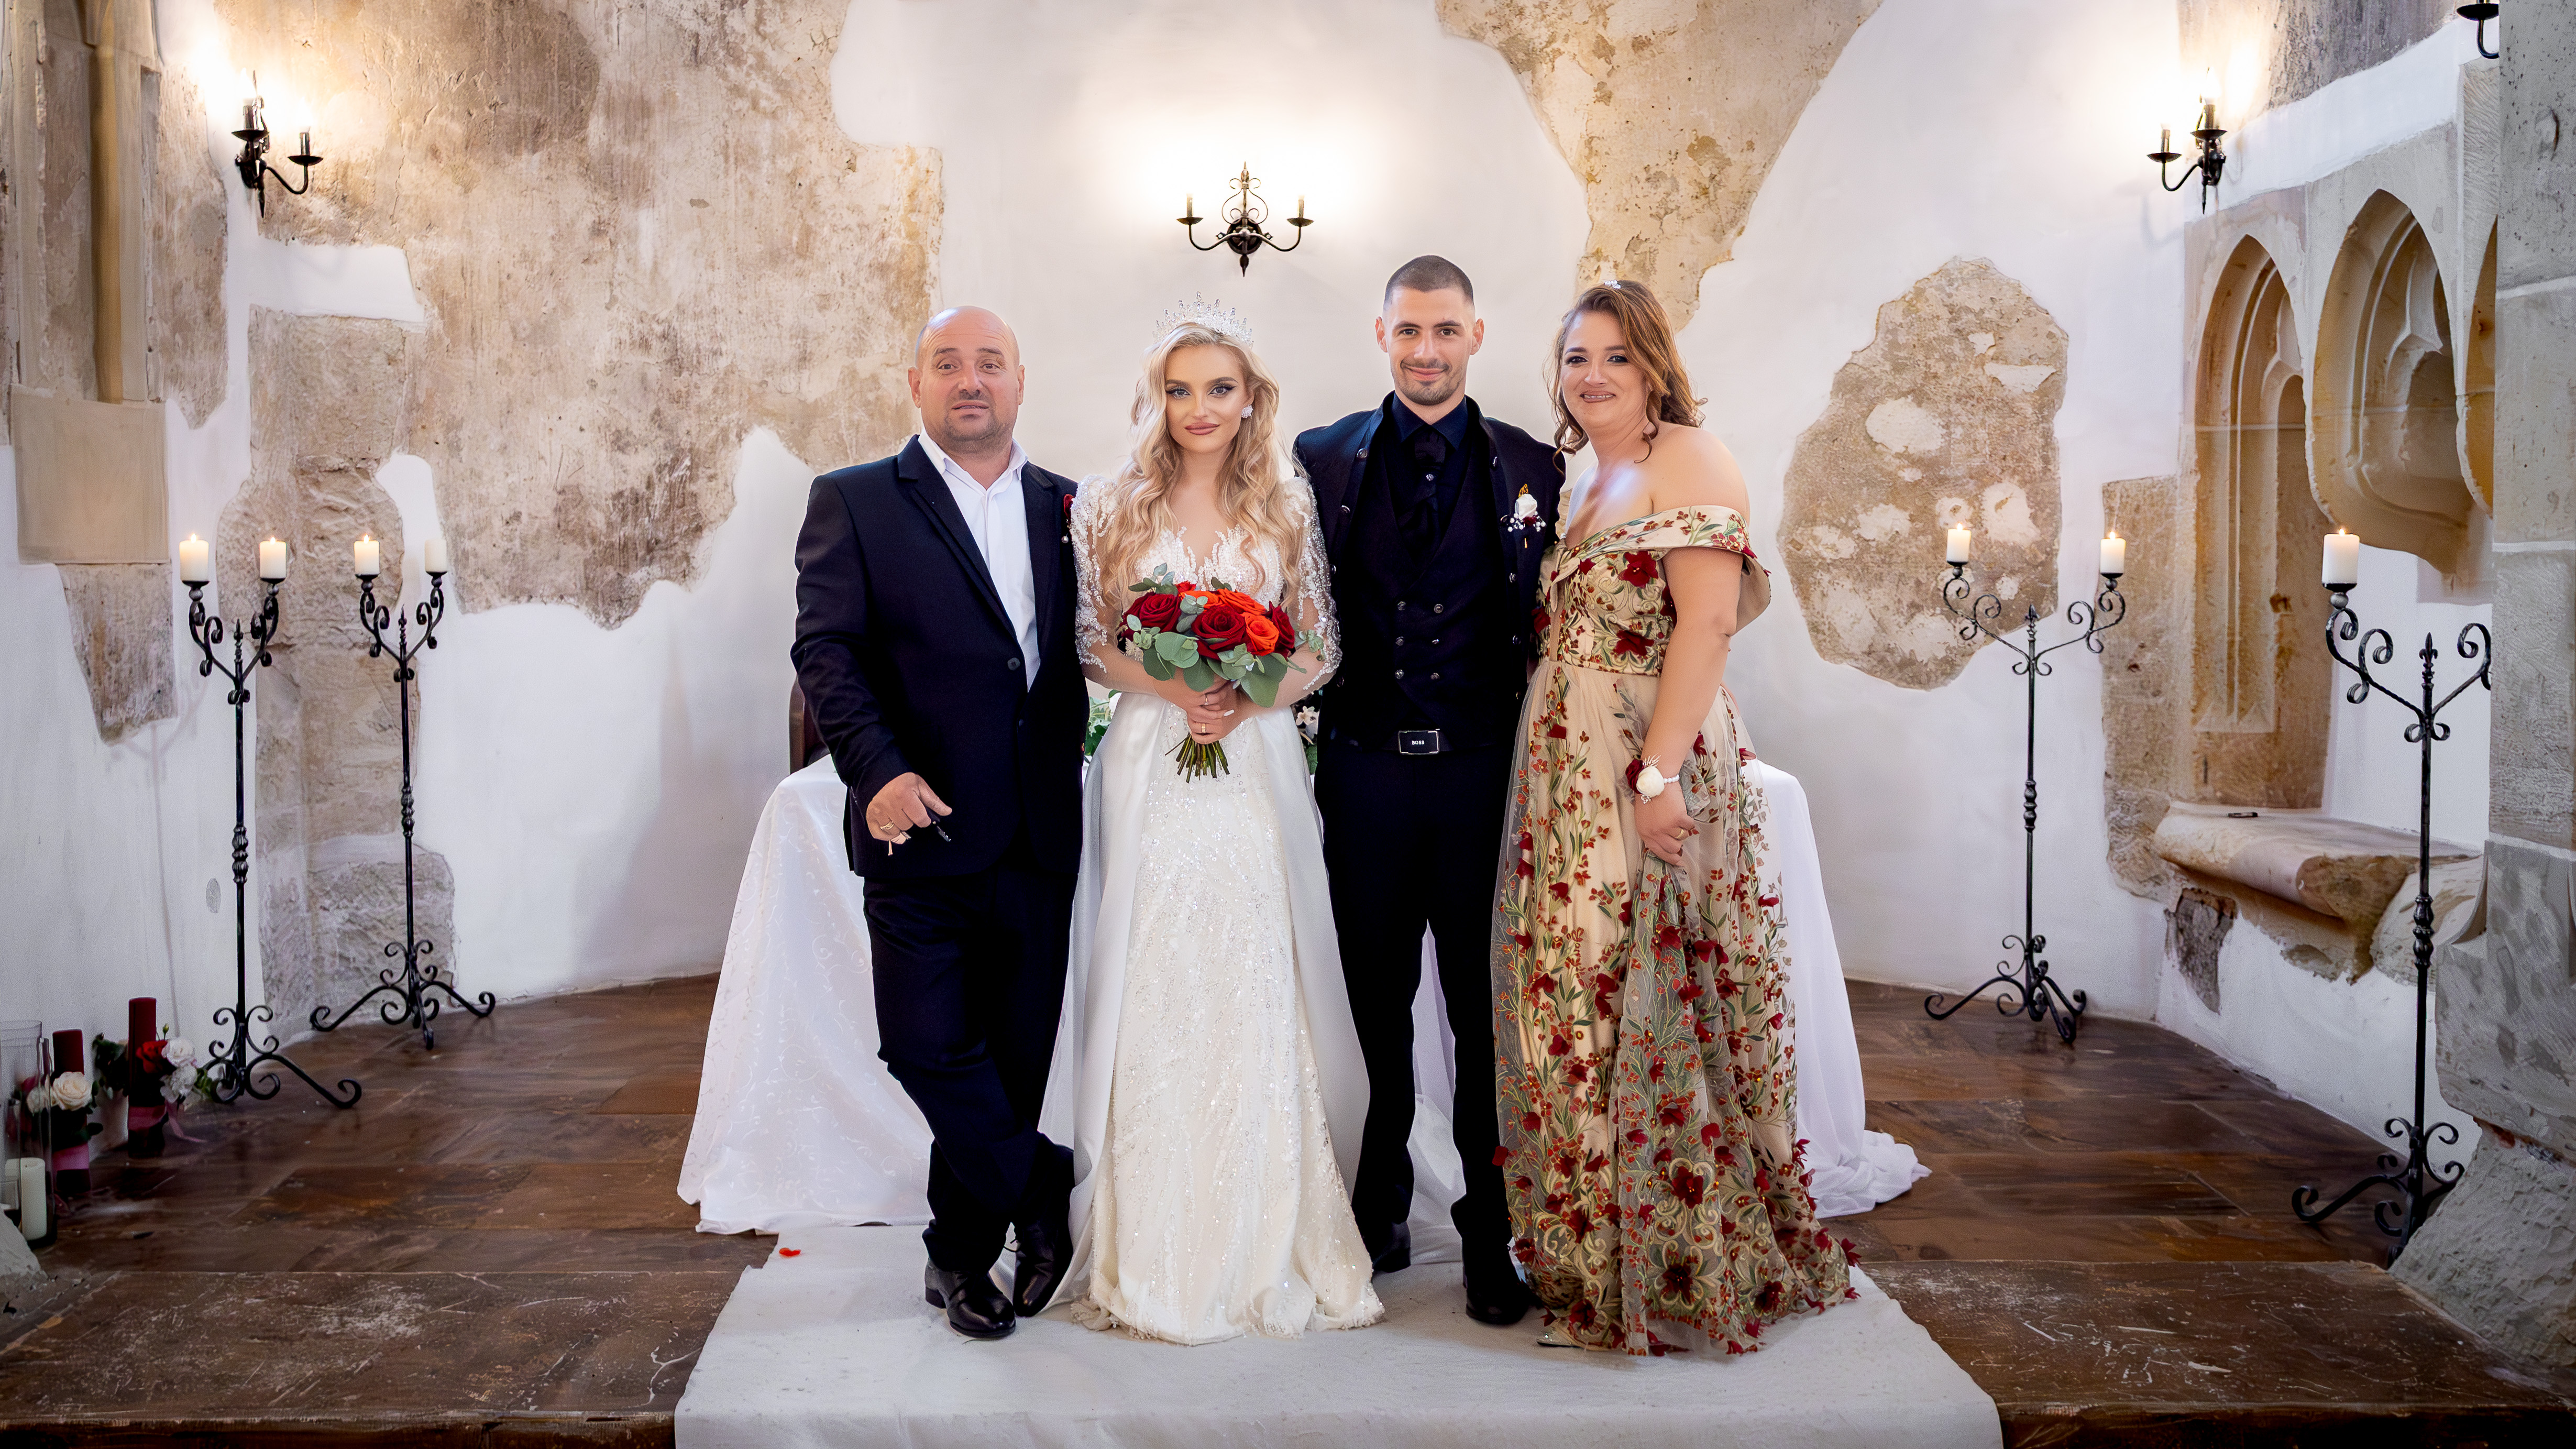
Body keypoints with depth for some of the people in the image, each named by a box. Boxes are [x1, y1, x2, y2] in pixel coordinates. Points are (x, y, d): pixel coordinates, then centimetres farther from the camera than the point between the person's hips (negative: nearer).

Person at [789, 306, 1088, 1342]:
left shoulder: (1067, 509, 12)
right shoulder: (855, 502, 2)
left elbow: (1092, 650, 12)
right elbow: (825, 650, -6)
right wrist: (879, 771, -19)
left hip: (1040, 833, 3)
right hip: (924, 825, -3)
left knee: (1015, 1051, 9)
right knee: (930, 1046, -5)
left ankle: (963, 1253, 27)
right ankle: (1044, 1194, 17)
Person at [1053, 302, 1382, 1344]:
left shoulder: (1288, 507, 7)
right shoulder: (1112, 507, 4)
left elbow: (1321, 650, 7)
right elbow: (1089, 644, 4)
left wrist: (1249, 698, -11)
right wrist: (1170, 690, -13)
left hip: (1258, 766, 1)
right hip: (1149, 769, 0)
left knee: (1257, 997, 2)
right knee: (1153, 994, 1)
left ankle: (1269, 1247, 15)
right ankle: (1153, 1254, 12)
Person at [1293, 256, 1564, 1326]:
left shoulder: (1533, 468, 3)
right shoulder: (1322, 461, 6)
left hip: (1485, 771, -1)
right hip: (1365, 771, 1)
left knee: (1486, 1008, 6)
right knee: (1377, 1006, 11)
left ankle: (1492, 1235, 20)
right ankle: (1380, 1211, 26)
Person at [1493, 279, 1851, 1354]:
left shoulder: (1687, 460, -7)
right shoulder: (1581, 488, 19)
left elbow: (1707, 622, -17)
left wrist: (1660, 772, -24)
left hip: (1653, 771, -8)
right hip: (1567, 782, 8)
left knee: (1647, 1006, -3)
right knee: (1573, 1008, 11)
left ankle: (1680, 1266, 11)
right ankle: (1597, 1255, 23)